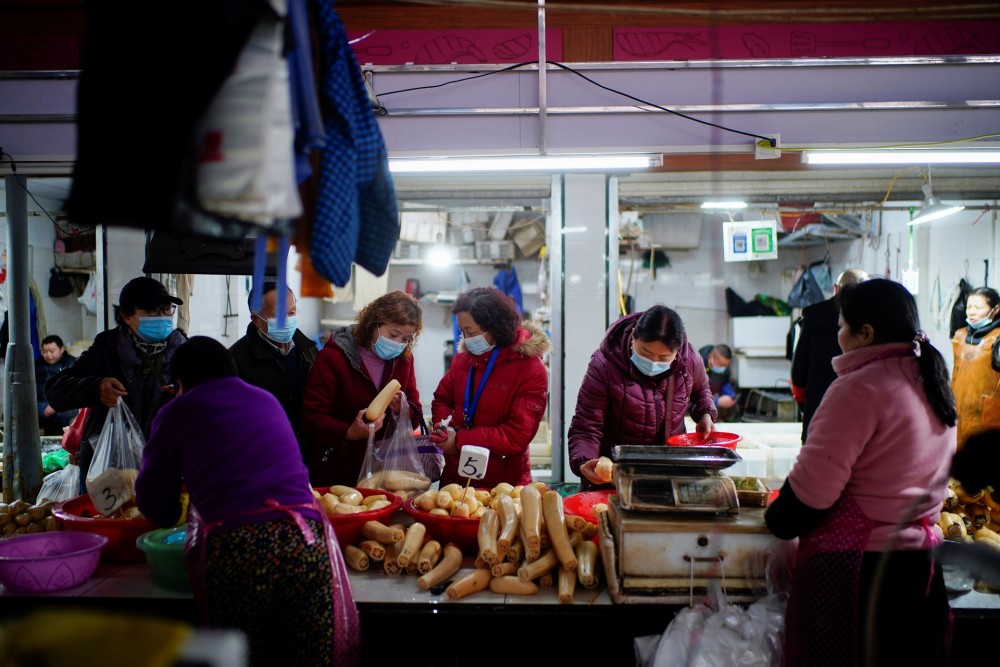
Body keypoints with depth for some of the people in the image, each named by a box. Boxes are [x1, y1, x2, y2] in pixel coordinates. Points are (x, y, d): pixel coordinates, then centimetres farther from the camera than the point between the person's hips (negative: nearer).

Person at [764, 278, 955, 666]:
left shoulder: (860, 387, -19)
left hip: (854, 563, -8)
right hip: (918, 560, 8)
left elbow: (814, 484, -20)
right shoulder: (933, 383, 8)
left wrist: (776, 520, -4)